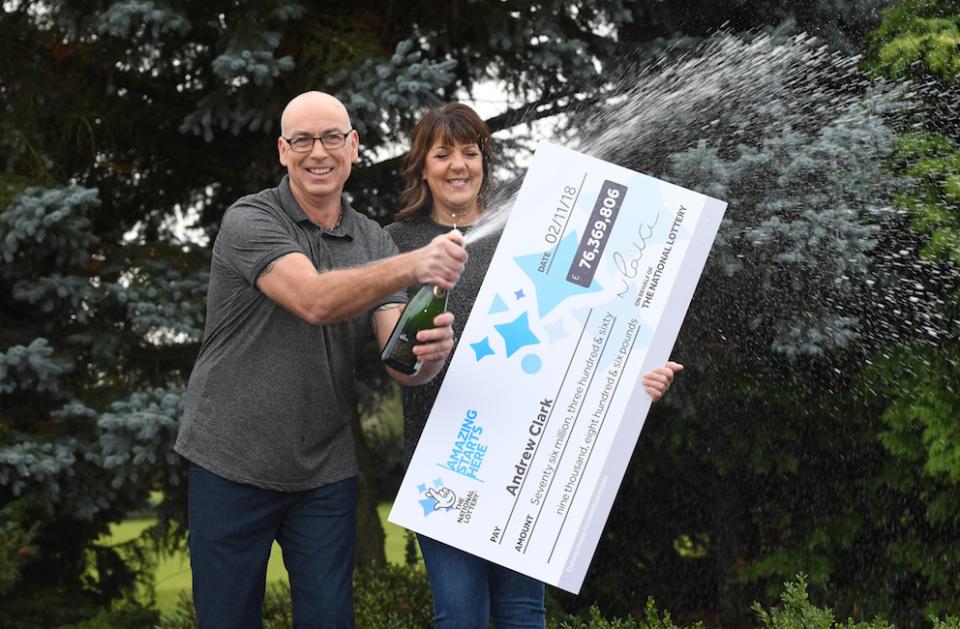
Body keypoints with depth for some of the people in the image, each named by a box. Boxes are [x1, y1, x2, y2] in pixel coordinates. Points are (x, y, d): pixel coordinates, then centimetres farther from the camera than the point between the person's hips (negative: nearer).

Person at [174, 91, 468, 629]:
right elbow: (315, 301, -28)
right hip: (232, 464, -3)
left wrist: (431, 350, -31)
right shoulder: (249, 221, -9)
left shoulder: (373, 241, 6)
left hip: (326, 470, 3)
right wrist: (414, 265, -43)